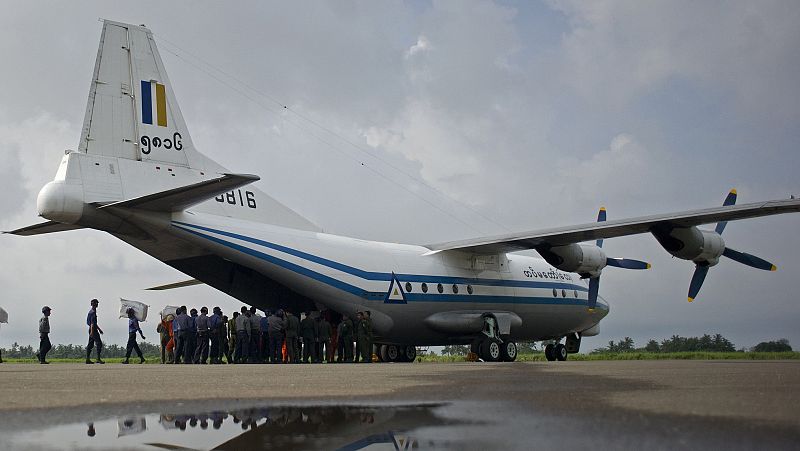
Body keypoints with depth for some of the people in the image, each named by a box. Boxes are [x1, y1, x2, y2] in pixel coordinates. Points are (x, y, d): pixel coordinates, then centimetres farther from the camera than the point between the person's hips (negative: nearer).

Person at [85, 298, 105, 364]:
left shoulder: (91, 311, 18)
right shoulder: (93, 312, -15)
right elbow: (92, 323, -23)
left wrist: (99, 329, 33)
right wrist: (92, 332, -29)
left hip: (91, 329, 10)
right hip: (93, 329, -10)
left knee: (90, 344, 10)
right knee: (99, 344, -10)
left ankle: (87, 359, 10)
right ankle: (98, 359, -11)